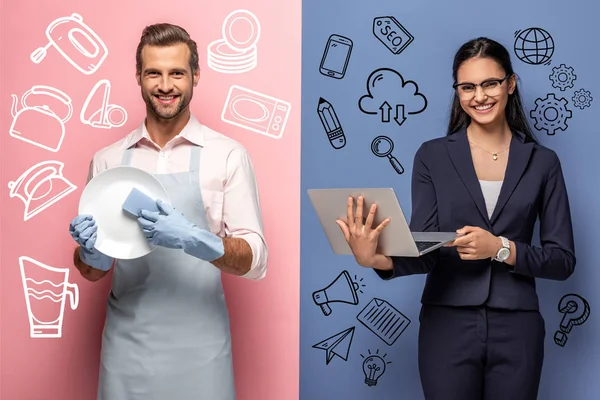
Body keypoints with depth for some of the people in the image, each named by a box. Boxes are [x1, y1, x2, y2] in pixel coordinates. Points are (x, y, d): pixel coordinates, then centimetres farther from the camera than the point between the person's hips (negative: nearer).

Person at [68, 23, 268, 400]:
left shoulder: (228, 155, -5)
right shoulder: (107, 160, 4)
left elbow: (256, 260, -7)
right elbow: (92, 270, 10)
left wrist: (193, 238, -24)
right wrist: (90, 251, -13)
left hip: (199, 348, -2)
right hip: (126, 346, 3)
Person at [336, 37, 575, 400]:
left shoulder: (542, 162, 3)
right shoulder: (433, 156, 1)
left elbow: (563, 260, 0)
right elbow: (424, 249, -6)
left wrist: (501, 248, -16)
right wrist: (379, 258, -26)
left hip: (516, 330, 1)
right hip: (448, 326, -1)